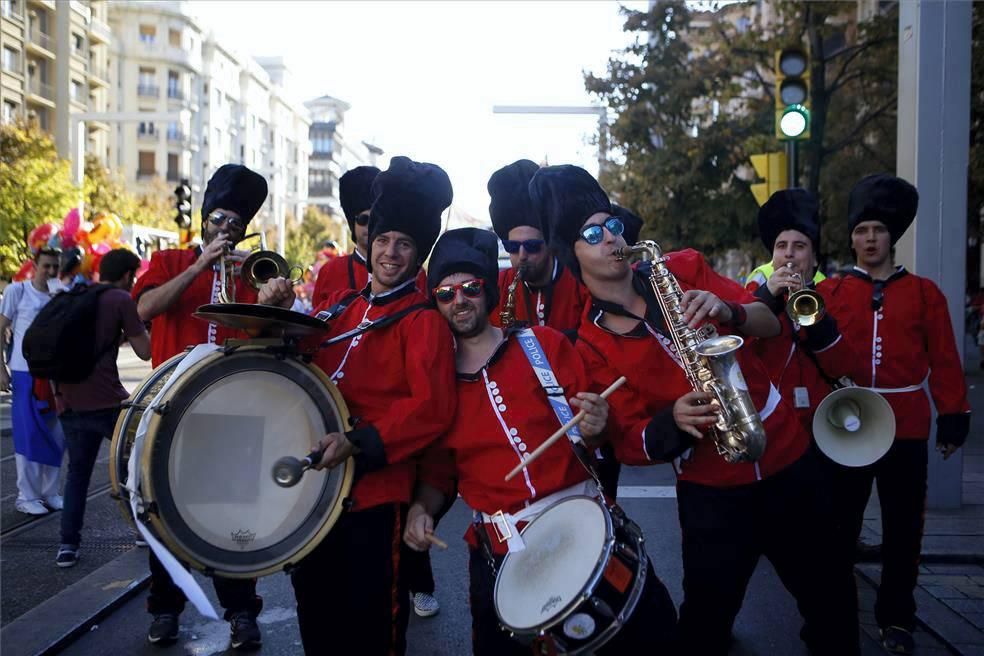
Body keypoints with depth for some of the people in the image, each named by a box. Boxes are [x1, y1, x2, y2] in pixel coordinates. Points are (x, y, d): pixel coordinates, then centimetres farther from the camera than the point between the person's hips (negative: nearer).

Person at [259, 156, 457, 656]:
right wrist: (278, 314, 1)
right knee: (316, 614, 20)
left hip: (376, 493, -6)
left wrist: (358, 442, -28)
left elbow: (433, 408, -20)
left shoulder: (424, 321, -10)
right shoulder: (336, 306, 10)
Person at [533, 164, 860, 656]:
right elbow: (629, 444, -8)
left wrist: (728, 312, -21)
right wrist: (672, 421, -28)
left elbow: (771, 322, -1)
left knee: (831, 597, 16)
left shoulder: (683, 270, -1)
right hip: (710, 490, -2)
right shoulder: (592, 346, -7)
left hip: (789, 457, 3)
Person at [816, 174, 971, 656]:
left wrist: (953, 416, -1)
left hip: (906, 431, 1)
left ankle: (896, 617, 25)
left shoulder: (924, 292, 5)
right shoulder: (828, 292, 2)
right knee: (840, 524, 9)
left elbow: (944, 360, 4)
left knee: (903, 527, 10)